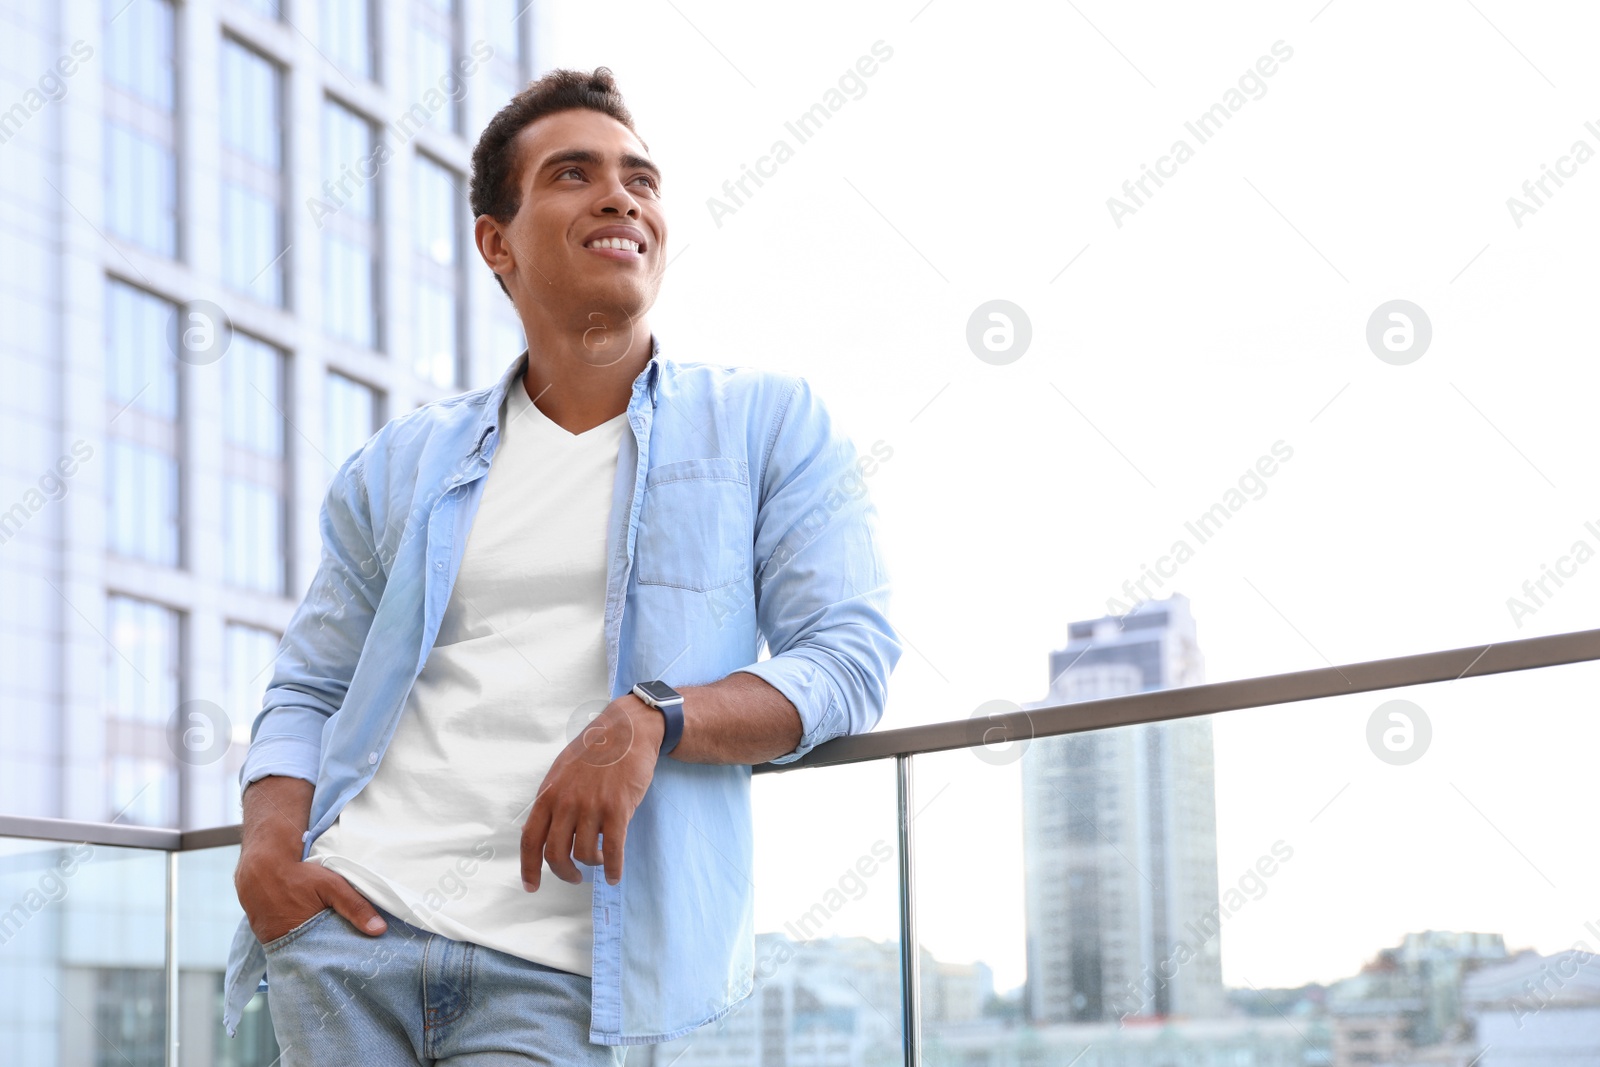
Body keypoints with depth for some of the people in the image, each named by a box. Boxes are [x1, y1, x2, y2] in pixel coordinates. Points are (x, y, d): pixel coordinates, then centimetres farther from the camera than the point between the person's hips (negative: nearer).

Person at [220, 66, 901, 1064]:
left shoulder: (770, 423, 7)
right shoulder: (404, 465, 16)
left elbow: (852, 657, -1)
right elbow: (307, 691, 19)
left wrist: (652, 720, -17)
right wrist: (268, 851, -1)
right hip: (352, 921, 3)